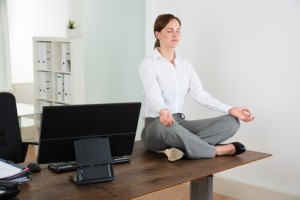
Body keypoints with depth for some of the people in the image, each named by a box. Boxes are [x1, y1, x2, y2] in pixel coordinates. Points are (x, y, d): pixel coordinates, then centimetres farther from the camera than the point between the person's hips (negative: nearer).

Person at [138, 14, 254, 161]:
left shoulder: (185, 65, 12)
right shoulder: (148, 64, -8)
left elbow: (200, 95, 1)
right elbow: (154, 97, -24)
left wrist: (230, 110, -13)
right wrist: (163, 112, -49)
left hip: (181, 124, 6)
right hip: (156, 126, -6)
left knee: (232, 121, -14)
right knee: (166, 126, -44)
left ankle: (180, 146, -31)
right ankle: (217, 150, -25)